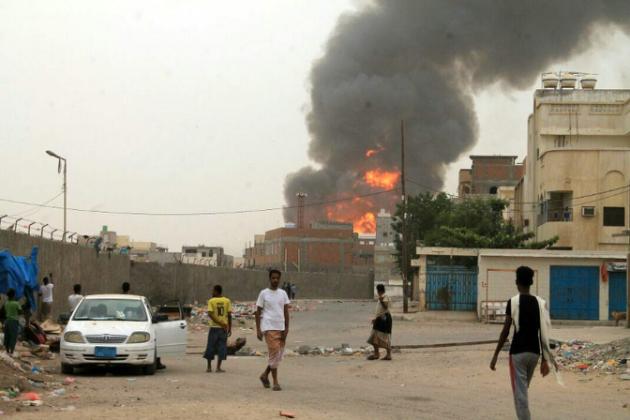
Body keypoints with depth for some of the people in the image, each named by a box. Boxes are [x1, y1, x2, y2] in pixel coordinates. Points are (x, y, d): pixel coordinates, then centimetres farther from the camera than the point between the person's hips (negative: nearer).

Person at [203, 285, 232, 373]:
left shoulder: (211, 301, -3)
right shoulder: (227, 301, 2)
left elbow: (210, 314, -14)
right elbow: (229, 315, -1)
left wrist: (219, 323, -12)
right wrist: (230, 328, 4)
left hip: (214, 327, -1)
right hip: (223, 328, 1)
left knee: (211, 347, 9)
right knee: (221, 347, 5)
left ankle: (209, 367, 11)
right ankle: (218, 367, 1)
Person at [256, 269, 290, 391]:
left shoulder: (283, 293, 10)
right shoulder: (264, 293, -1)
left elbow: (286, 311, 10)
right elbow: (258, 312, 1)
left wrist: (286, 328, 1)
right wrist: (258, 330, -5)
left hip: (281, 328, 5)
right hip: (269, 328, -5)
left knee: (279, 355, 6)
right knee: (274, 354, -9)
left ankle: (265, 375, 25)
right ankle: (275, 382, -3)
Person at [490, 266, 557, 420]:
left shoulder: (513, 302, -9)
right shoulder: (540, 303, 3)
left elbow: (506, 331, -9)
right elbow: (543, 333, 3)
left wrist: (495, 355, -3)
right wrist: (545, 359, 8)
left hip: (518, 352, -5)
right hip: (534, 352, 5)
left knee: (520, 393, -5)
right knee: (523, 390, 22)